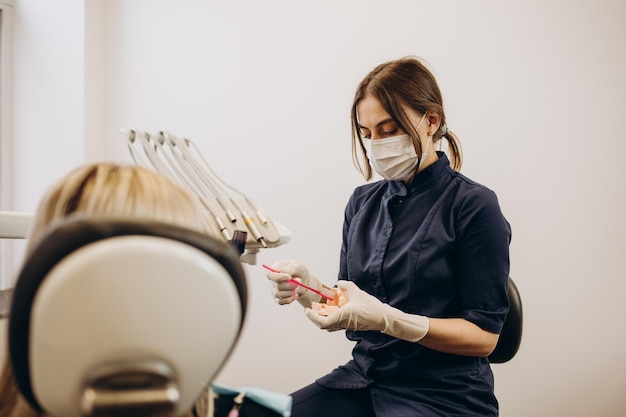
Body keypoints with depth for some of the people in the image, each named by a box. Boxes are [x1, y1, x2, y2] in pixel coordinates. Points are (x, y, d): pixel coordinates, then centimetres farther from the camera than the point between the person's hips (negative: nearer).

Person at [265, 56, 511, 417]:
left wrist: (387, 320, -23)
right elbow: (348, 306, 11)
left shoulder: (475, 207, -10)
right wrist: (310, 288, -11)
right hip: (364, 376, 5)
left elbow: (484, 336, -11)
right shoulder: (363, 202, 8)